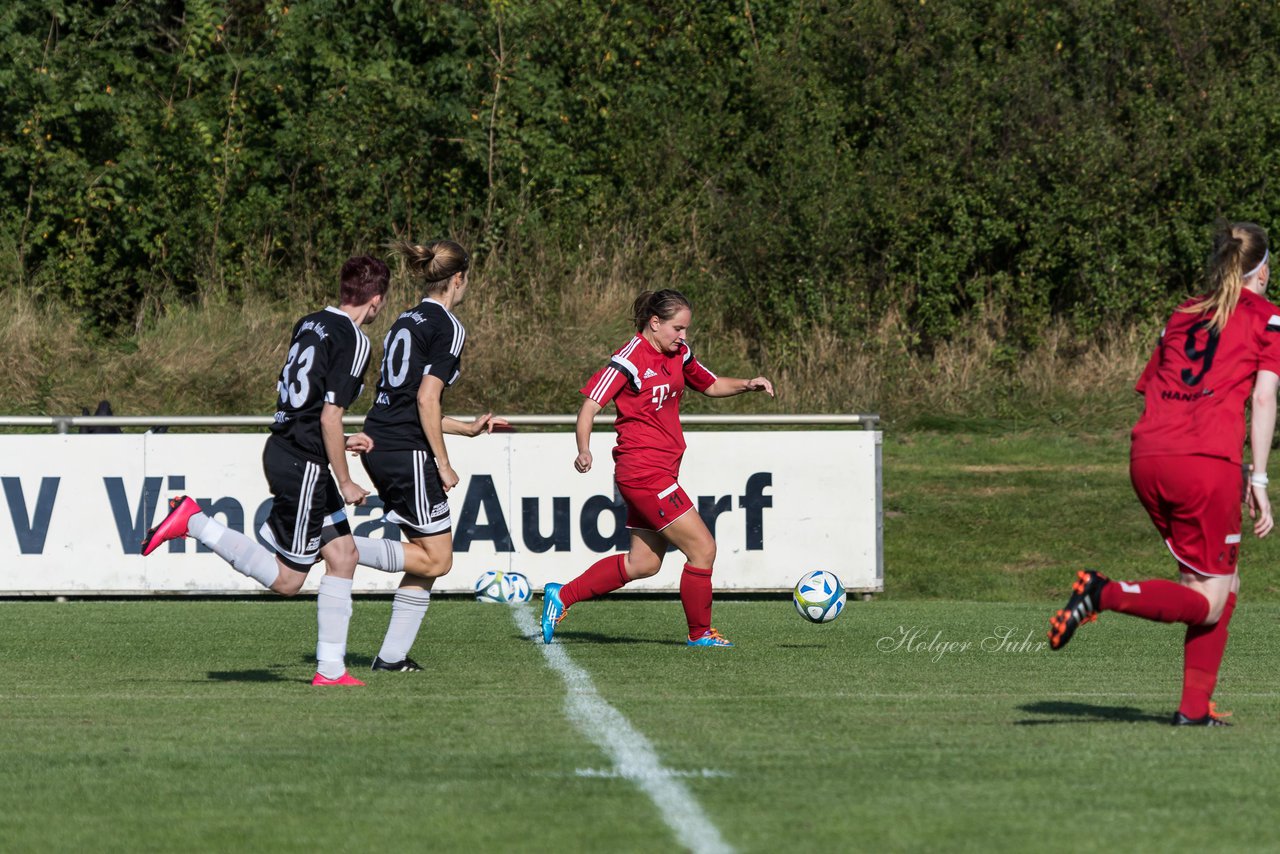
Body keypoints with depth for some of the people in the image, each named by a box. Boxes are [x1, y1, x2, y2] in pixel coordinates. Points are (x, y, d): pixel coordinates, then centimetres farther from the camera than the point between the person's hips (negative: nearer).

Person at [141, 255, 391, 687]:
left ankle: (330, 668, 9)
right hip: (303, 464, -10)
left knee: (343, 554, 11)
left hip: (282, 451, 10)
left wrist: (340, 442, 26)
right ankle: (195, 523, -6)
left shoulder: (310, 324, 10)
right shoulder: (353, 342, -15)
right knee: (286, 580, -2)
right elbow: (329, 416, -19)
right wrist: (345, 482, -12)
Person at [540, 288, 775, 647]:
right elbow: (590, 405, -17)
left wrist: (747, 385, 7)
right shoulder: (630, 359, -14)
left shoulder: (678, 355, 11)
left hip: (661, 473, 10)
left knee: (644, 563, 14)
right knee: (702, 548, -7)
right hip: (643, 472, -10)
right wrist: (584, 451, -33)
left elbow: (711, 385, 26)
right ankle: (700, 634, 7)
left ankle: (562, 595, 21)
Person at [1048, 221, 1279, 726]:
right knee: (1208, 604, 1)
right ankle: (1105, 594, -20)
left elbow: (1150, 389, 18)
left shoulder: (1184, 315, 23)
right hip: (1207, 462, -6)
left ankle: (1196, 706, 11)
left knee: (1221, 586, 18)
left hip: (1147, 457, 6)